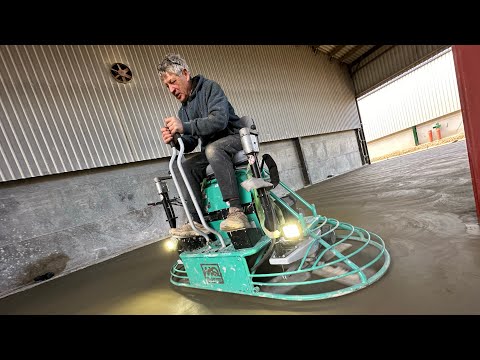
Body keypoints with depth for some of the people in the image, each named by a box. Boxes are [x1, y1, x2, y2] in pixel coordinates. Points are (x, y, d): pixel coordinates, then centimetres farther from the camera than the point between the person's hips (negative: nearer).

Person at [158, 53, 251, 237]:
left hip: (234, 139, -6)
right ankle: (197, 221, -16)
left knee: (213, 149, -37)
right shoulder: (183, 110, 15)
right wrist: (175, 141, -14)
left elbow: (220, 119, -24)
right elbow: (190, 144, 8)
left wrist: (185, 127, -32)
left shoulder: (210, 87, -5)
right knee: (182, 167, -15)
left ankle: (236, 210, -37)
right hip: (210, 150, 7)